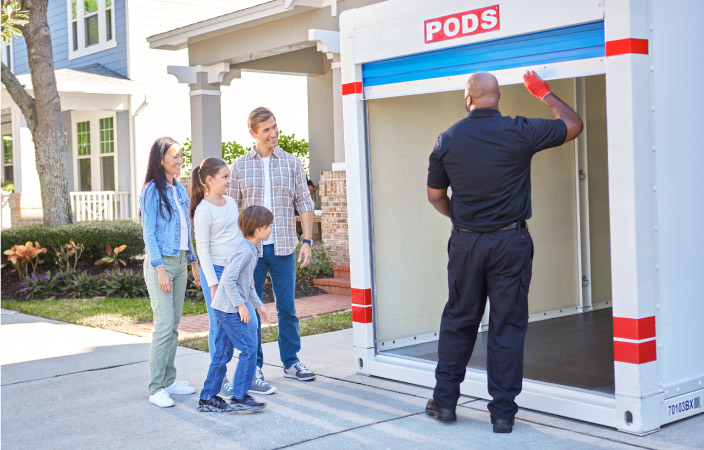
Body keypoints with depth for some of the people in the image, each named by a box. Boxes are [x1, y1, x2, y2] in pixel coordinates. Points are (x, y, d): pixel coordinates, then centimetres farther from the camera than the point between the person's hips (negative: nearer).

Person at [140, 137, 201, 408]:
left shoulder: (180, 190, 13)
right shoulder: (152, 191, -9)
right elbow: (149, 233, -12)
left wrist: (194, 261, 17)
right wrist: (160, 269, -18)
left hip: (180, 262, 7)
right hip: (160, 262, -7)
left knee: (174, 325, 10)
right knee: (164, 325, -11)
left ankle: (169, 380, 18)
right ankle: (156, 388, -5)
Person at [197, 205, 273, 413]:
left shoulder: (252, 250, 14)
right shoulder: (245, 251, -17)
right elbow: (229, 279, -23)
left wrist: (257, 305, 25)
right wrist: (241, 304, -20)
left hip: (225, 308, 10)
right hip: (230, 308, -10)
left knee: (222, 352, 12)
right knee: (249, 348, -6)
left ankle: (207, 399, 17)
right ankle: (240, 397, 0)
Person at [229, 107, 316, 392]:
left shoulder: (292, 163, 6)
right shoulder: (240, 166, 3)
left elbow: (304, 204, 6)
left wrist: (307, 241, -2)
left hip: (283, 247, 1)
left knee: (287, 307, 8)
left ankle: (291, 362, 21)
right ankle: (254, 368, 13)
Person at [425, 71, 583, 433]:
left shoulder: (448, 139, -1)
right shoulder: (519, 132, -8)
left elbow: (435, 195, 9)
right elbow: (573, 125, 7)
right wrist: (543, 93, 19)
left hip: (465, 242, 2)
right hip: (510, 242, -2)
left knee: (458, 320, 14)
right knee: (508, 325, 4)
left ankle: (444, 401, 21)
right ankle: (503, 411, 9)